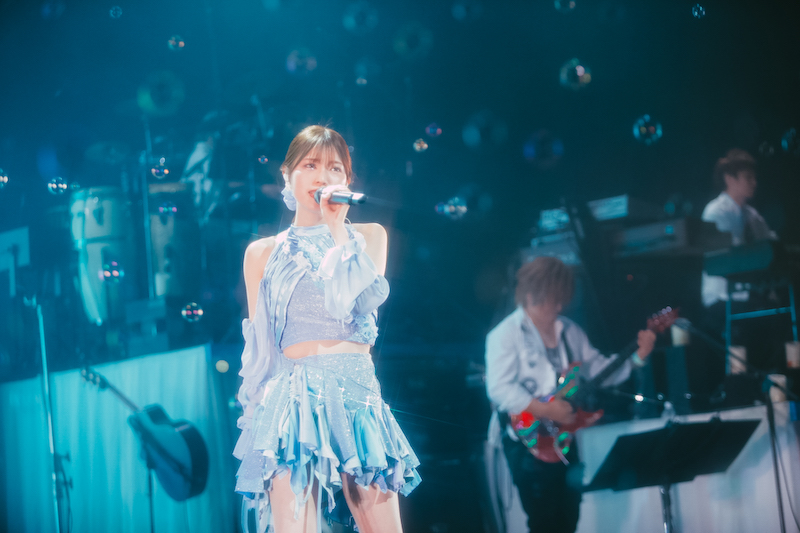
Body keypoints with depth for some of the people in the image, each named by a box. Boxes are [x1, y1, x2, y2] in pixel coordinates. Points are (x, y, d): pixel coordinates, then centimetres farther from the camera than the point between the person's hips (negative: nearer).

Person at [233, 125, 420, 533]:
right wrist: (259, 411, 7)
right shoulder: (263, 253, 12)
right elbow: (258, 343, 14)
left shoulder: (368, 237, 13)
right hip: (292, 400, -1)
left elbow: (362, 302, -7)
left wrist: (337, 227, -6)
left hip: (357, 396, 1)